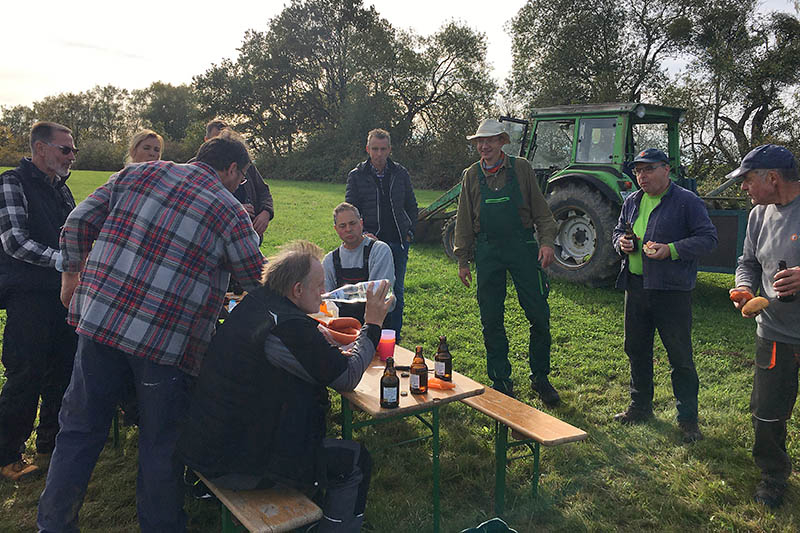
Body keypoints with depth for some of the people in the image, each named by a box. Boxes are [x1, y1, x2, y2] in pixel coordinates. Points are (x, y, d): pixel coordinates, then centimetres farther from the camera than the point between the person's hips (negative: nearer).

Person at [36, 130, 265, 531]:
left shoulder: (138, 174, 9)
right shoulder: (230, 212, -3)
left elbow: (78, 223, 8)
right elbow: (258, 281, 3)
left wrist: (73, 273, 21)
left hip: (100, 318, 4)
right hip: (168, 341, -4)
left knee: (80, 428, 18)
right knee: (161, 445, 12)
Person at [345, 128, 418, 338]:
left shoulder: (401, 174, 7)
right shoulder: (356, 176, 2)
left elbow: (411, 206, 15)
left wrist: (409, 232, 5)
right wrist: (362, 234, -12)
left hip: (398, 243, 2)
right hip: (372, 242, -2)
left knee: (397, 293, 8)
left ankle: (395, 338, 19)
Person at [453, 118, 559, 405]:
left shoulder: (521, 168, 3)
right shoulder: (471, 175, 8)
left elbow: (541, 210, 5)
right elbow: (464, 221, 11)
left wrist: (547, 241, -9)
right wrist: (462, 260, 8)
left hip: (522, 247, -1)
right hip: (487, 250, 2)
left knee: (539, 316, 0)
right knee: (491, 320, 5)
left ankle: (540, 378, 18)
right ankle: (501, 382, 19)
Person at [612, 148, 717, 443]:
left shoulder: (687, 201, -7)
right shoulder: (632, 202, 12)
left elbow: (708, 238, -9)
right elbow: (618, 230, 24)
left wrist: (672, 249, -22)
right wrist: (621, 242, 0)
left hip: (672, 289, -6)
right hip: (636, 286, 6)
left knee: (680, 356, 0)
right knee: (637, 350, 15)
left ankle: (688, 419, 13)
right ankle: (640, 406, 32)